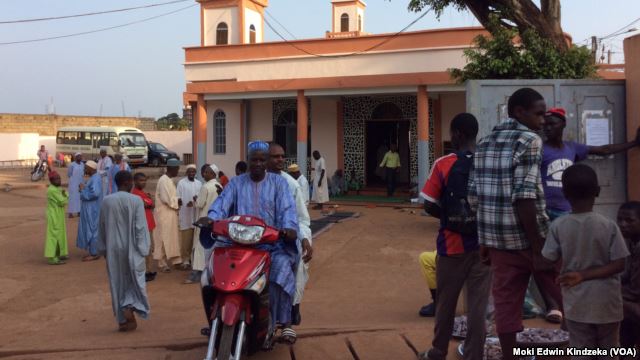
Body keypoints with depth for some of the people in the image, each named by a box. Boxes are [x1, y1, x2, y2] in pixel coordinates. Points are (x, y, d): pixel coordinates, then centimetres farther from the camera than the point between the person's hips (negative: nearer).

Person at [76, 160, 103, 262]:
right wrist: (84, 188, 1)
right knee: (90, 230, 14)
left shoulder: (96, 178, -19)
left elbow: (95, 193, -30)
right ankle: (93, 252, 20)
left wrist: (83, 190, -17)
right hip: (90, 209, 10)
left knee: (92, 230, -3)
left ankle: (94, 254, 4)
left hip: (92, 209, -10)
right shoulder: (93, 177, 13)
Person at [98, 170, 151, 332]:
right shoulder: (136, 200, -12)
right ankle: (129, 308, -10)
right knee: (135, 280, 12)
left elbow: (102, 227, 5)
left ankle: (123, 320, 15)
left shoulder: (106, 201, -2)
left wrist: (103, 249, 15)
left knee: (117, 283, 12)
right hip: (131, 248, -3)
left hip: (113, 249, 3)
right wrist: (143, 248, -4)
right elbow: (141, 227, -12)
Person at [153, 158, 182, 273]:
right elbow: (166, 198, -22)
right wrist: (177, 204, -9)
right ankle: (162, 263, 8)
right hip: (164, 214, -9)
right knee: (164, 238, -1)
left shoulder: (169, 180, 12)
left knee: (173, 237, 13)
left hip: (170, 213, 9)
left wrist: (177, 202, 0)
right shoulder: (164, 180, -18)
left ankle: (175, 260, 21)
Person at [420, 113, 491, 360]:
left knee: (445, 303, 14)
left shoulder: (443, 165, -9)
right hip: (483, 244, 1)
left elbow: (429, 207, -9)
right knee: (478, 304, 6)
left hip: (452, 244, -1)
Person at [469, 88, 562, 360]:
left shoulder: (484, 143, 11)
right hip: (526, 237, -6)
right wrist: (538, 249, -19)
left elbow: (474, 197, 11)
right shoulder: (529, 141, -11)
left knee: (505, 304, 9)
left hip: (496, 238, 6)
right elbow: (524, 198, -20)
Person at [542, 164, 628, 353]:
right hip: (606, 302, 0)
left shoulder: (558, 226, -11)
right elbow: (619, 265, -12)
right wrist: (583, 275, -13)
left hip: (576, 303, 0)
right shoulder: (609, 226, -11)